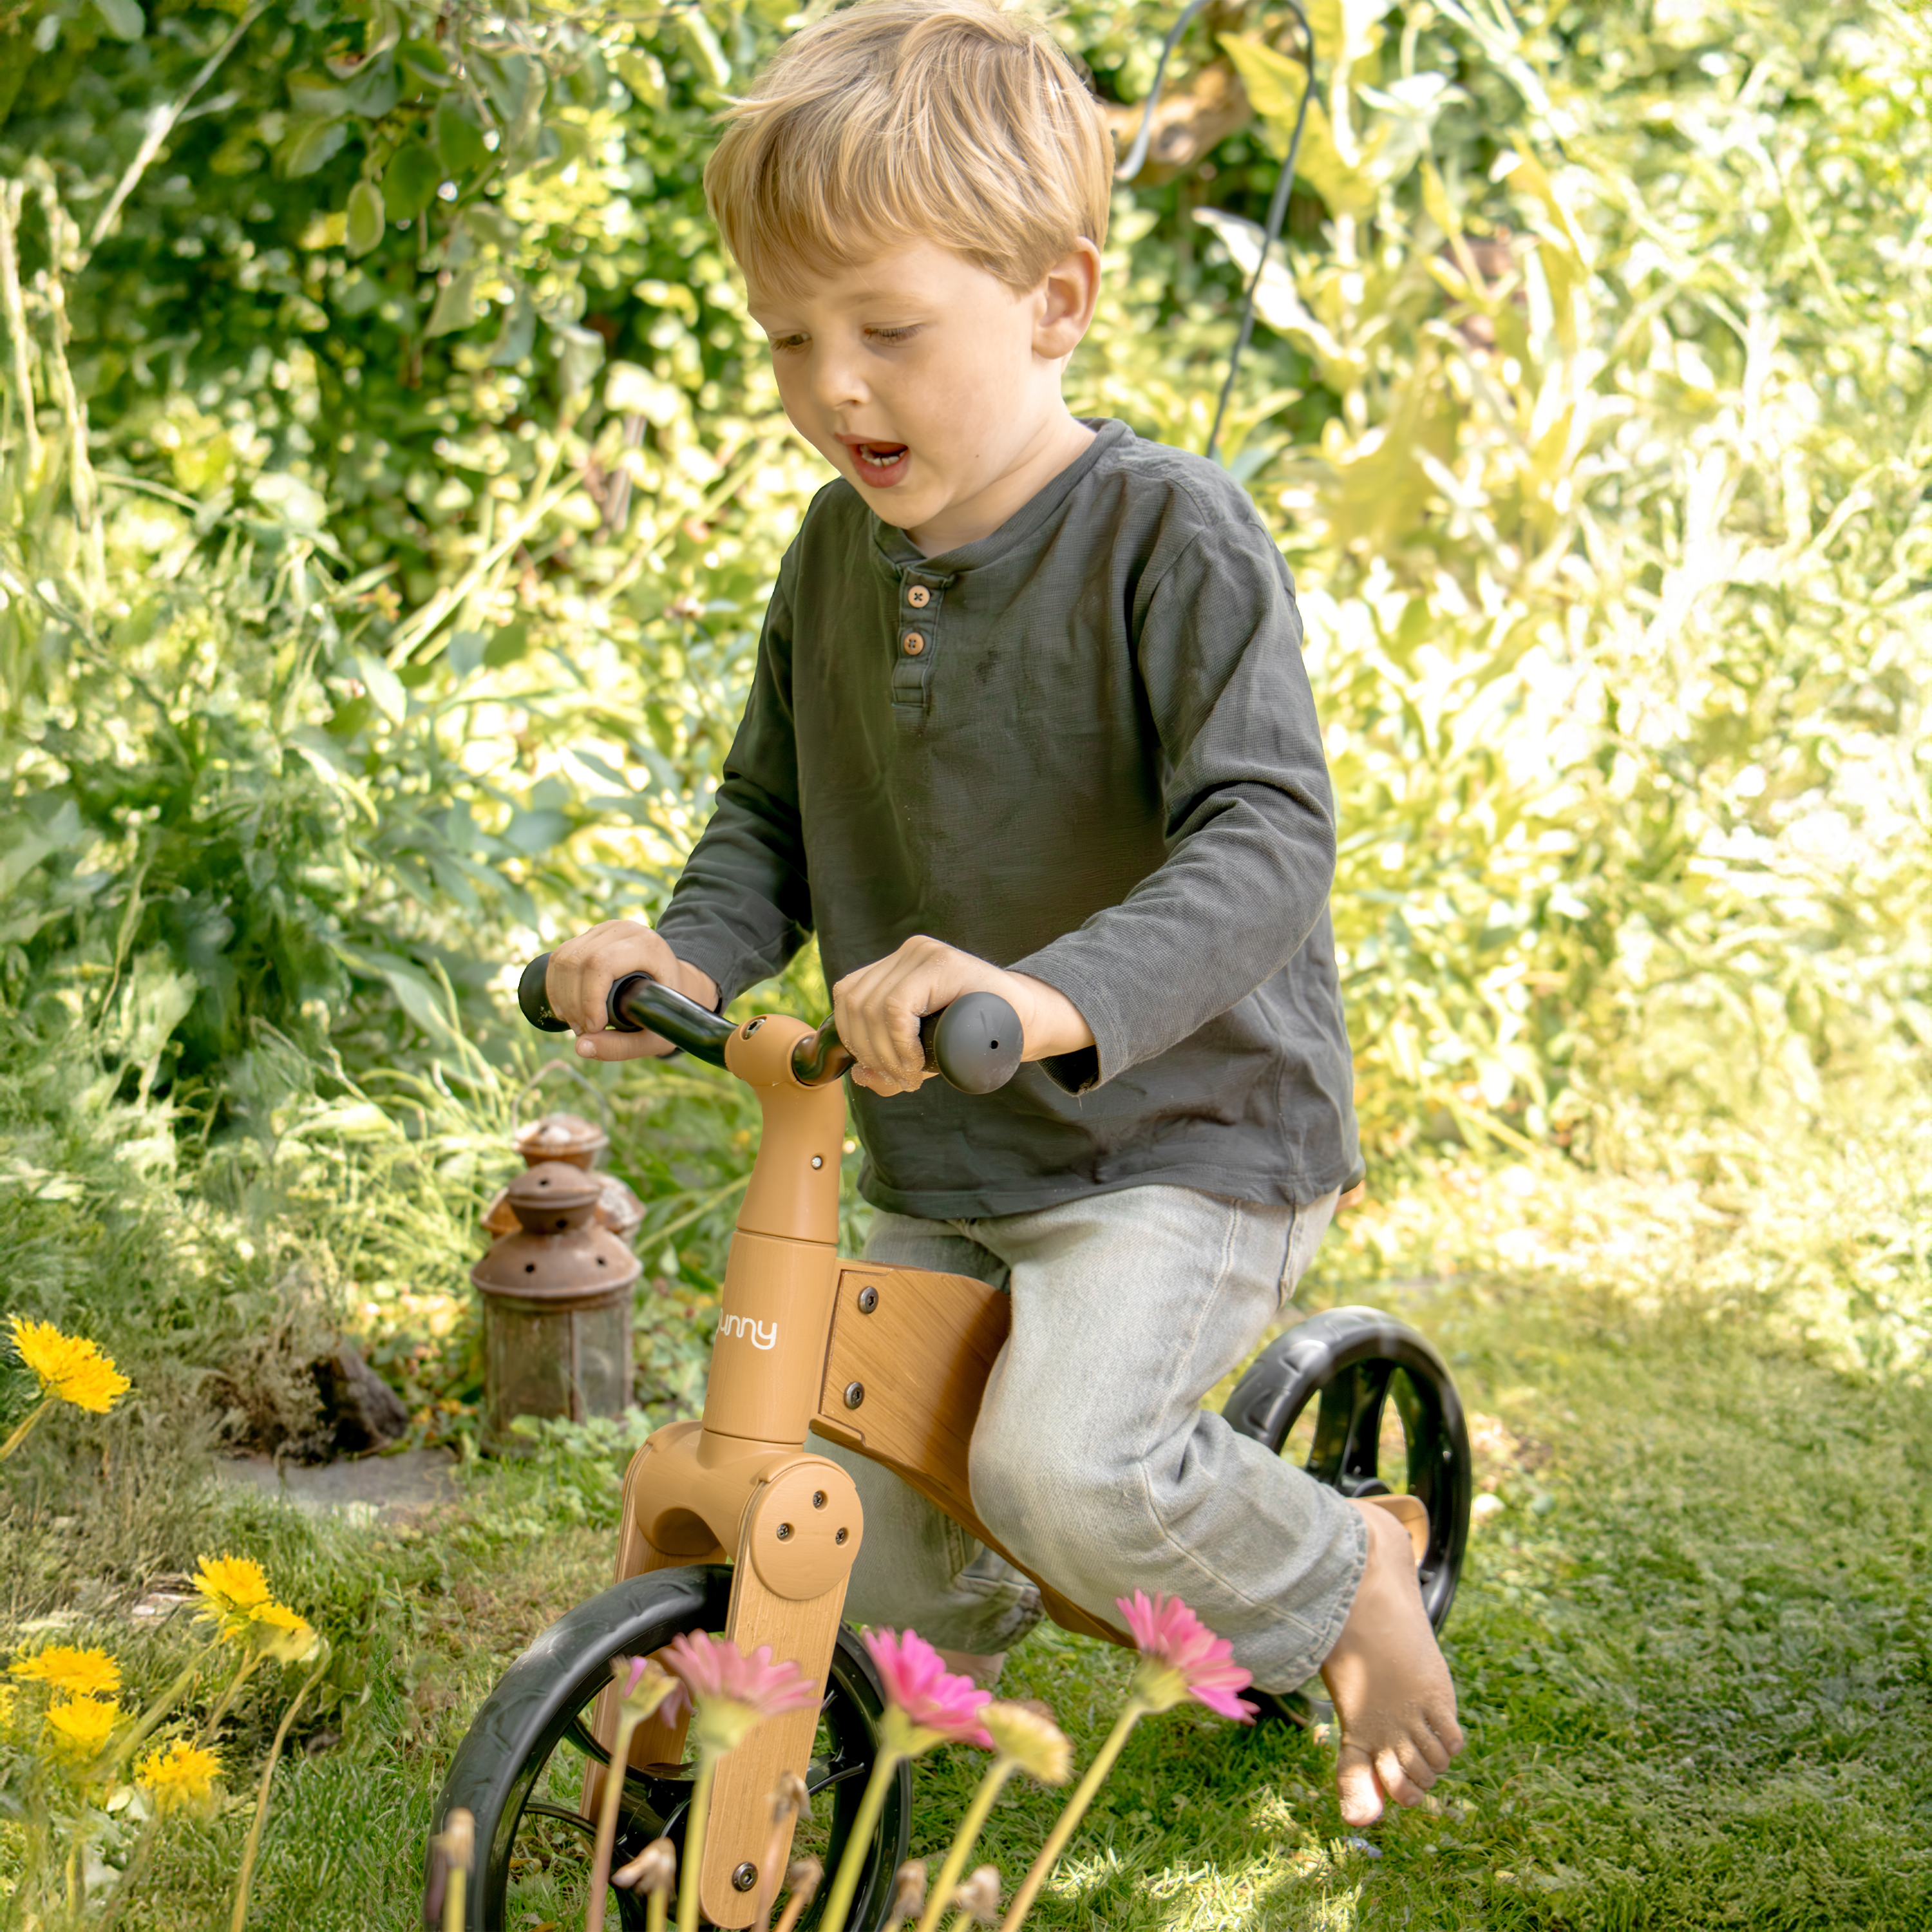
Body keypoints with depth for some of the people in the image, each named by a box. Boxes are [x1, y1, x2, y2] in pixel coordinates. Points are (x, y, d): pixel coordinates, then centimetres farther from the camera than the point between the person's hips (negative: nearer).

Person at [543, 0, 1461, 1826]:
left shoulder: (1170, 534, -17)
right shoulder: (837, 551, 4)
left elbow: (1266, 843, -27)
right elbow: (771, 810, 14)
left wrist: (1052, 996, -44)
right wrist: (690, 954, -8)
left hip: (1185, 1134, -6)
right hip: (936, 1164, 7)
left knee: (1060, 1465, -27)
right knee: (851, 1551, 3)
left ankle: (1345, 1573, 2)